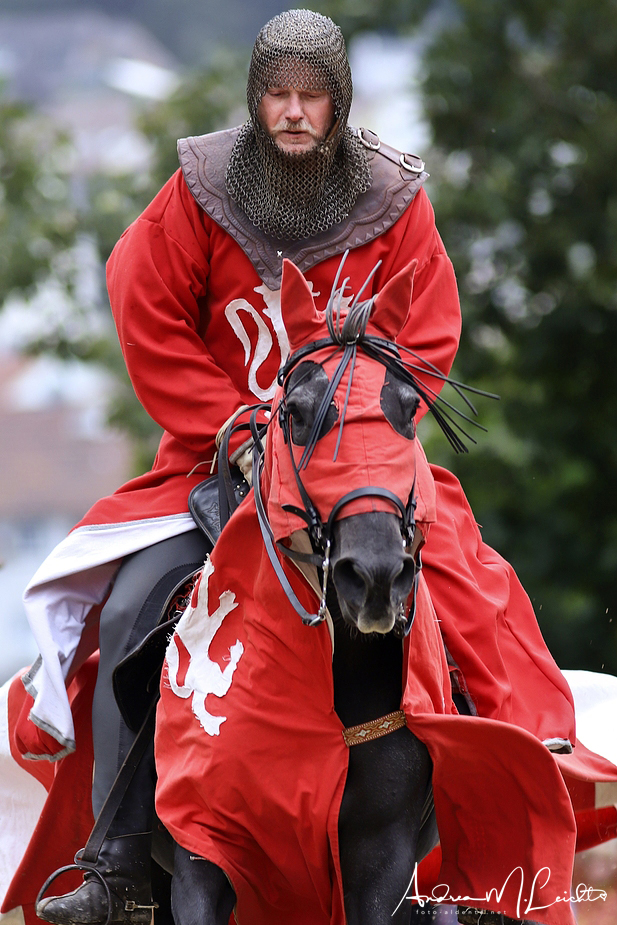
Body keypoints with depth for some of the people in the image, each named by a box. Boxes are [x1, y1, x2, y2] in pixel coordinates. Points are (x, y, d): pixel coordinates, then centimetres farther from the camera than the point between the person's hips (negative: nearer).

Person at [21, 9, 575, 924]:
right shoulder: (199, 193, -5)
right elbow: (150, 326, -3)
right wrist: (244, 431, -11)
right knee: (129, 612, -18)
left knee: (464, 594, -20)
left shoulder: (395, 201, -3)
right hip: (219, 458, 0)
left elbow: (425, 347, 0)